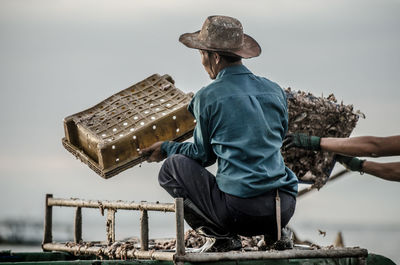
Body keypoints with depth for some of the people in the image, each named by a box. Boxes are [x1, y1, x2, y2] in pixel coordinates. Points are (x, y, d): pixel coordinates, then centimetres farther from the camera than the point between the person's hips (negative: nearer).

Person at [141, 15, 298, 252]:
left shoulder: (208, 98, -4)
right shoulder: (275, 90, 10)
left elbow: (202, 155, 7)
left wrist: (167, 149, 27)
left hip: (240, 211, -5)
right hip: (285, 208, 6)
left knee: (174, 165, 14)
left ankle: (222, 238, 4)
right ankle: (275, 233, 14)